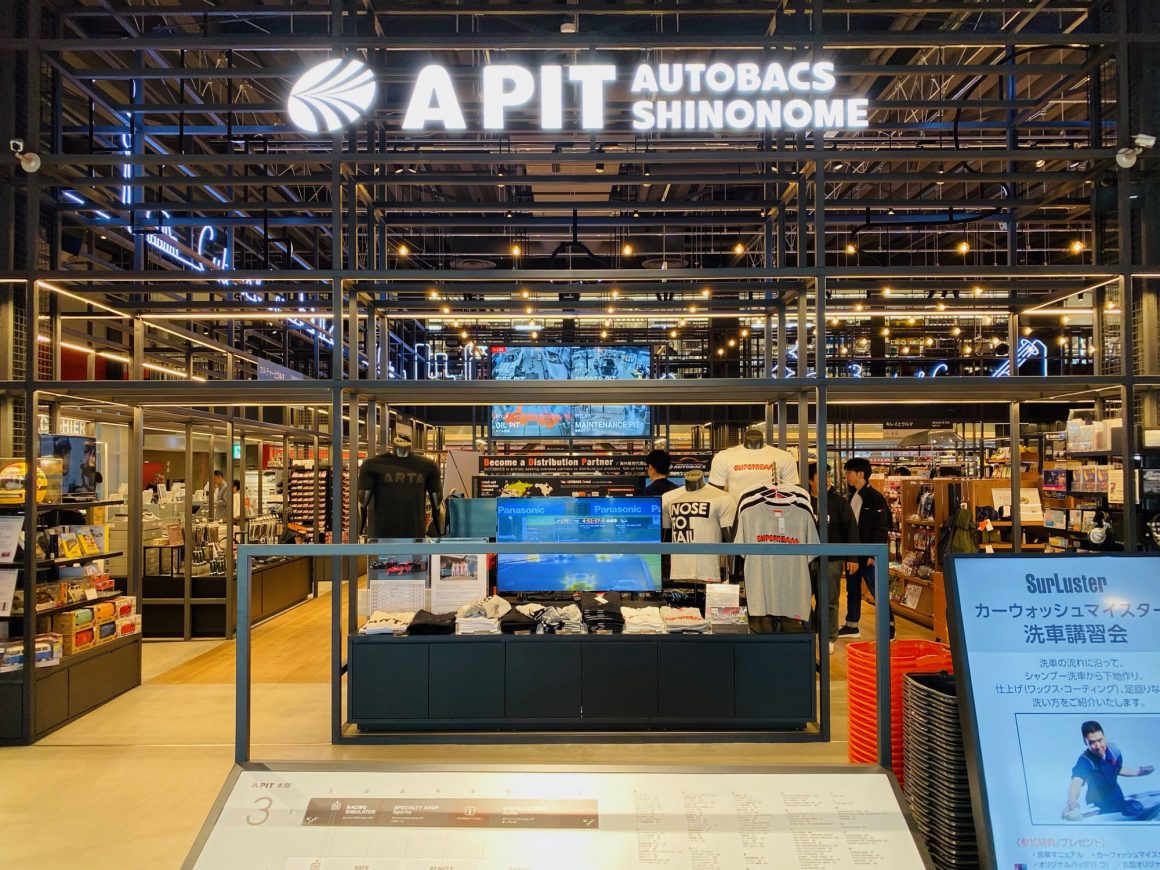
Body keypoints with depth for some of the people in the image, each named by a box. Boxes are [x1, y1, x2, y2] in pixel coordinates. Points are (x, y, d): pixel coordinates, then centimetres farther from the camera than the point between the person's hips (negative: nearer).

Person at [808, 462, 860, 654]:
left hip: (831, 560, -2)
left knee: (830, 601, 4)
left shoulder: (839, 502, -3)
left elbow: (851, 529, -3)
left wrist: (852, 557, -6)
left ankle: (829, 638, 16)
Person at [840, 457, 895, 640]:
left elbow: (881, 529, -15)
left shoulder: (876, 498, -12)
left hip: (869, 555, -8)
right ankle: (851, 627, 22)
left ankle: (889, 626, 9)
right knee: (852, 590, 13)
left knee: (878, 591, -2)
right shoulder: (851, 497, 11)